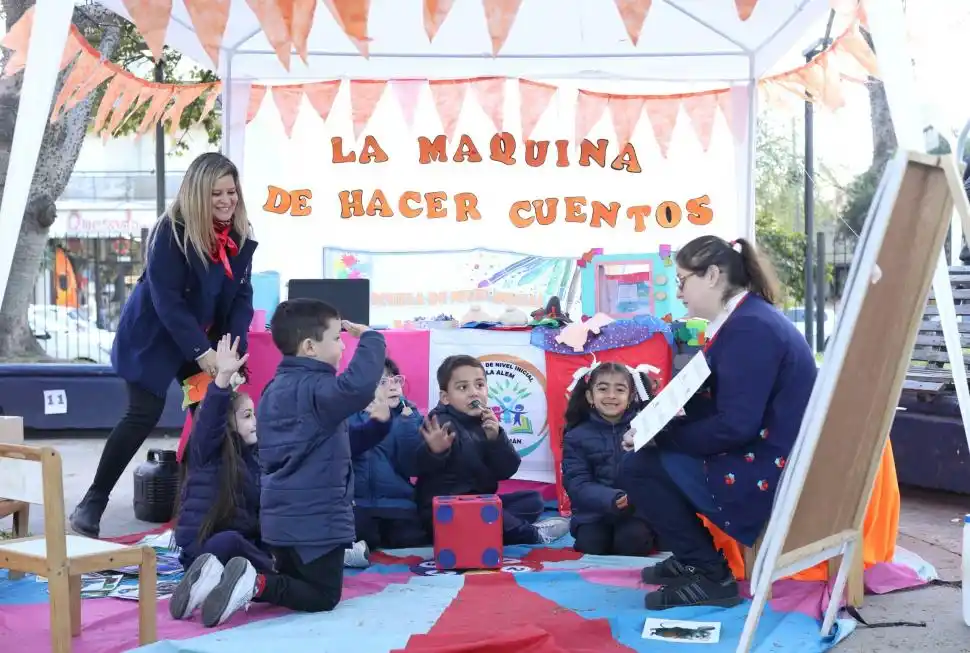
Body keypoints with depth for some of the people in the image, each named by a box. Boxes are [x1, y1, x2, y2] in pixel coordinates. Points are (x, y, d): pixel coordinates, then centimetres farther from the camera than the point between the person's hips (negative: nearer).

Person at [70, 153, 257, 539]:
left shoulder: (240, 236, -6)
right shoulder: (172, 231, -24)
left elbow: (241, 296, -4)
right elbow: (167, 300, -26)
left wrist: (234, 348, -18)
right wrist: (201, 352, -29)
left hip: (205, 336, 6)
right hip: (154, 335, -6)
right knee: (144, 414, -12)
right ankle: (91, 505, -2)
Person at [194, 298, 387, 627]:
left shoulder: (275, 388, 13)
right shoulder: (314, 388, -17)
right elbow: (357, 387, -38)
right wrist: (370, 339, -23)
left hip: (283, 514, 9)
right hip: (314, 517, -9)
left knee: (297, 585, 22)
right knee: (323, 596, 4)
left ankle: (219, 579, 3)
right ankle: (254, 585, -15)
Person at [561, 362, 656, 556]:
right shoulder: (577, 436, 3)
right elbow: (578, 485, -8)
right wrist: (613, 499, -25)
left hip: (637, 510, 0)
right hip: (595, 512, 0)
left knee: (632, 543, -26)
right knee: (589, 545, -24)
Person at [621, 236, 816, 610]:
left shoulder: (749, 327, -21)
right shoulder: (746, 319, 11)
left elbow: (734, 426, -26)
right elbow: (715, 406, 14)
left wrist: (660, 436, -15)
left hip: (767, 476, -10)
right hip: (758, 459, 10)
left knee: (639, 467, -12)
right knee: (650, 454, 14)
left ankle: (710, 577, -5)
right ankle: (692, 560, 19)